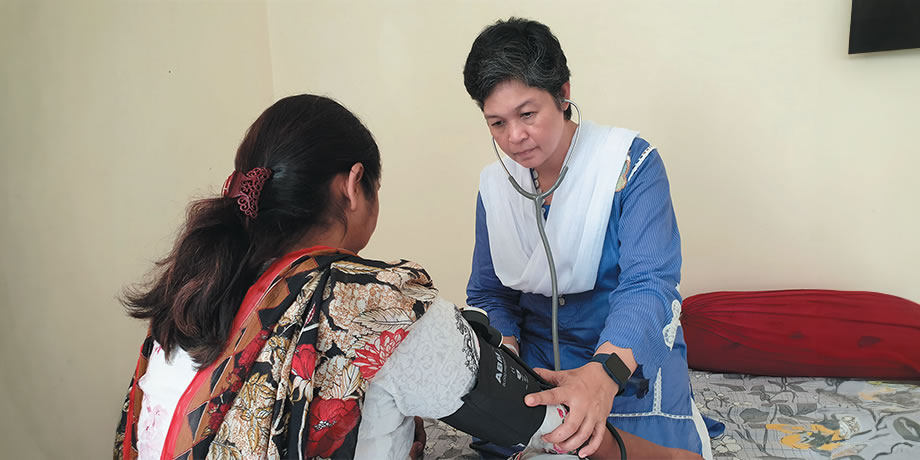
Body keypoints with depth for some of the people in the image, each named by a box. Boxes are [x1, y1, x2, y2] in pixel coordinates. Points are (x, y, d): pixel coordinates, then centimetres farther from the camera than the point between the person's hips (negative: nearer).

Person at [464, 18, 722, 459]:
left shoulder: (631, 163, -18)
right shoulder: (495, 185, -3)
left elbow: (648, 284, -29)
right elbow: (489, 294, 3)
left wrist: (606, 371, -48)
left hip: (632, 362, -3)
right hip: (538, 366, 4)